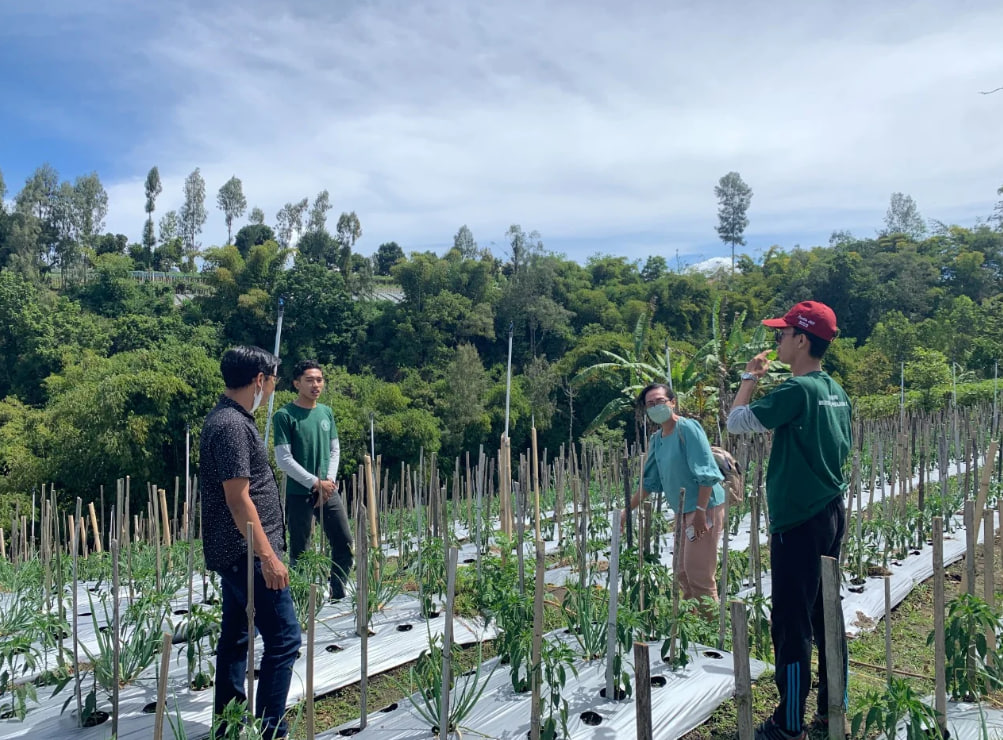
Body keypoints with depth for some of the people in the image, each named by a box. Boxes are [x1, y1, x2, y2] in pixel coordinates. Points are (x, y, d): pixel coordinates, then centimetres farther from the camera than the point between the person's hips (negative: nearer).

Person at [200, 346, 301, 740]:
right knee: (283, 639, -6)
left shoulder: (229, 418, 12)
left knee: (235, 638, 16)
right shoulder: (232, 425, -19)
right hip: (248, 553, -11)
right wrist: (268, 555, -22)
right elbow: (238, 500, -23)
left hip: (236, 553, 11)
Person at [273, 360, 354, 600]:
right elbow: (283, 459, -12)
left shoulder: (326, 412, 9)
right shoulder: (285, 415, -9)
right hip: (299, 494, -5)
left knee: (345, 543, 6)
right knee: (299, 552, 3)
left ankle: (338, 593, 22)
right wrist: (315, 483, -13)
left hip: (329, 491, 6)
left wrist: (330, 480, -3)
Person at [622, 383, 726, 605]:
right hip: (685, 511, 9)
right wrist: (627, 511, 16)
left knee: (698, 575, -8)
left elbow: (706, 474, -19)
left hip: (705, 508, -9)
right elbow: (649, 481, 19)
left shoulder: (688, 428, -13)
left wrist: (700, 512, -24)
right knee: (684, 576, 14)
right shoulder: (656, 439, 11)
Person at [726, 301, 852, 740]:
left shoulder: (797, 390, -18)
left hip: (798, 522, -9)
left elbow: (736, 423, -15)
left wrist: (750, 378, -2)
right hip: (831, 515, 9)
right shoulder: (836, 391, 9)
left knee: (791, 623, -1)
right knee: (826, 615, 17)